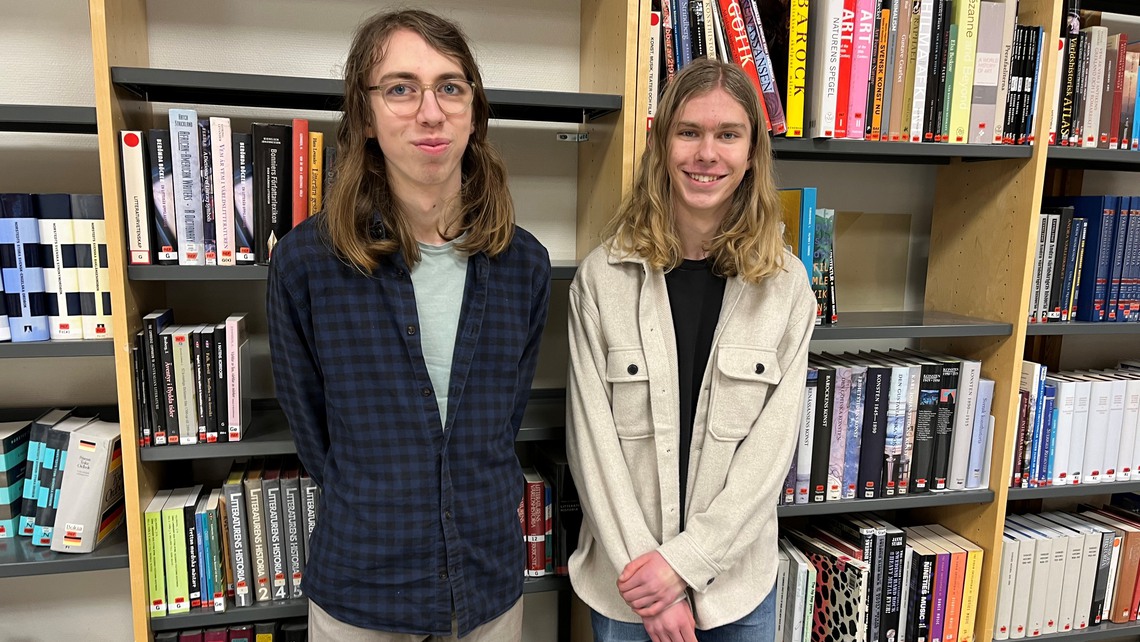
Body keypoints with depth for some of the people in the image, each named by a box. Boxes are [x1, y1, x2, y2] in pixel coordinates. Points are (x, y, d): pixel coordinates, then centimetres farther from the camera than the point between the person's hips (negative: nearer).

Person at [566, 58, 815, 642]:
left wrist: (685, 560, -14)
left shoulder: (786, 284, -5)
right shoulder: (603, 277, -9)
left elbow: (773, 443, -8)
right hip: (624, 577, -1)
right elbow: (591, 438, -10)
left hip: (737, 577, 1)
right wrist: (641, 567, -13)